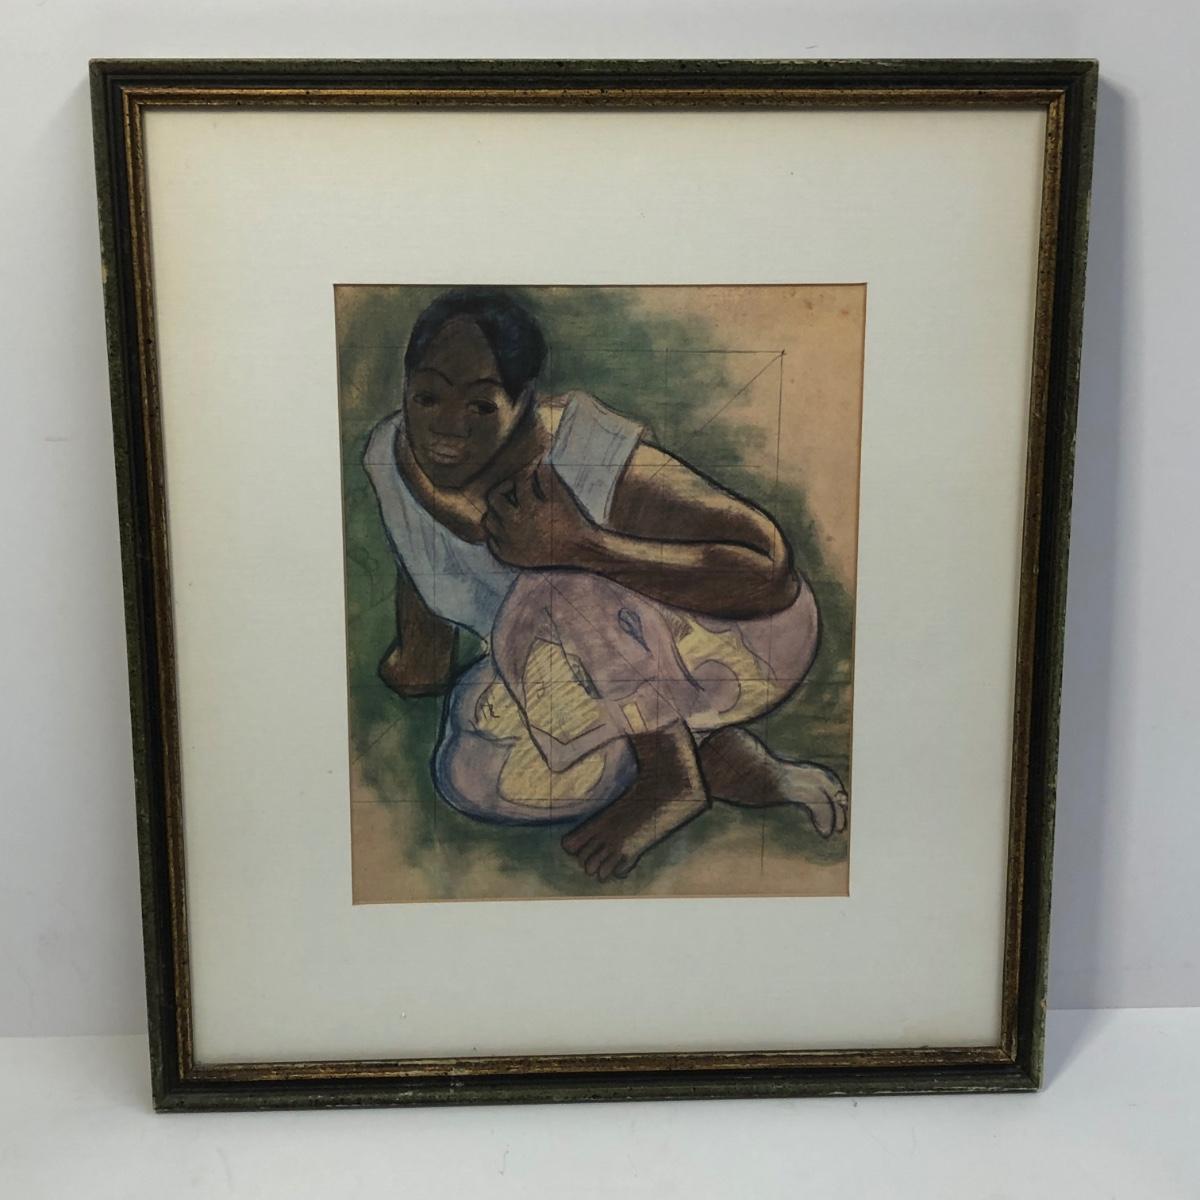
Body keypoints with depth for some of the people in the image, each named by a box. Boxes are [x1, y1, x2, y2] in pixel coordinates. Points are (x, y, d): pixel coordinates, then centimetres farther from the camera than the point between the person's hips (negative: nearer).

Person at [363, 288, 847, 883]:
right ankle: (722, 762, 6)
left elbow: (770, 573, -41)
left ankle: (674, 775, -10)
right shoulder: (390, 454, -14)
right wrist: (422, 652, 21)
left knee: (559, 595, -35)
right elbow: (418, 553, 10)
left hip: (740, 634, -7)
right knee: (472, 781, -4)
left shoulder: (597, 463, -34)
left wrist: (581, 545, -45)